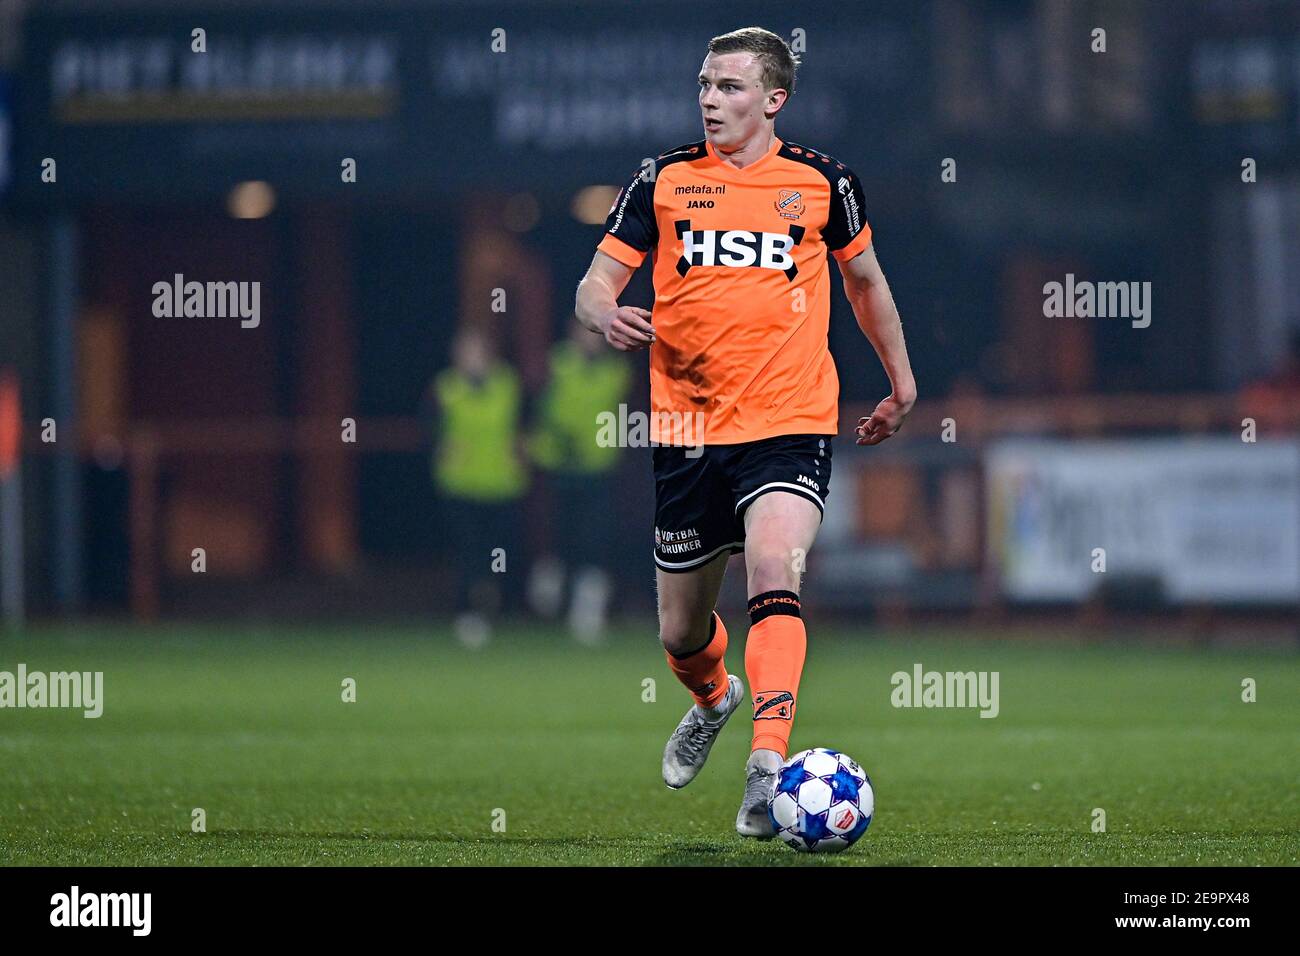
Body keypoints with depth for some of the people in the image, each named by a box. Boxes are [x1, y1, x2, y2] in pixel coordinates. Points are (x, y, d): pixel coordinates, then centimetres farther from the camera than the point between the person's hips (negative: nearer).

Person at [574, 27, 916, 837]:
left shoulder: (822, 182, 4)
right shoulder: (664, 180, 4)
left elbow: (865, 279, 21)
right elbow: (596, 283, 3)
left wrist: (902, 383, 25)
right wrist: (608, 316, -21)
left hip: (791, 423, -2)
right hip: (687, 428, 2)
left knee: (773, 569, -28)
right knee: (681, 632, 11)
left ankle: (768, 769, -33)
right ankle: (712, 698, 47)